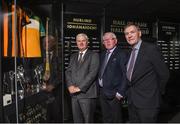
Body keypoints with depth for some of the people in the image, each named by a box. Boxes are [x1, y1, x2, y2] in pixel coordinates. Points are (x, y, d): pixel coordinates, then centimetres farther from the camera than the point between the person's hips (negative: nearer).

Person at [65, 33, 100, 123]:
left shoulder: (94, 55, 0)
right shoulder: (73, 56, 19)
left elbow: (92, 73, -11)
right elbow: (68, 72, 10)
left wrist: (80, 87, -14)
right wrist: (70, 85, -7)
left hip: (87, 93, -5)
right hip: (74, 94, 5)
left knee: (88, 120, 1)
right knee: (76, 120, 11)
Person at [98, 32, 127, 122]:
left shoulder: (121, 54, -9)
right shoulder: (103, 55, 13)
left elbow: (125, 75, -14)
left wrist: (120, 93, -16)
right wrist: (99, 87, 8)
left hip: (114, 94, -6)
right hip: (102, 92, 7)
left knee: (116, 119, 6)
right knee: (106, 118, 17)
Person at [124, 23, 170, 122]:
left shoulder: (151, 48, -12)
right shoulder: (130, 53, 11)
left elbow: (164, 74, -10)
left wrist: (156, 92, -1)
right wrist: (130, 92, 9)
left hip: (147, 101, -7)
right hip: (132, 101, 7)